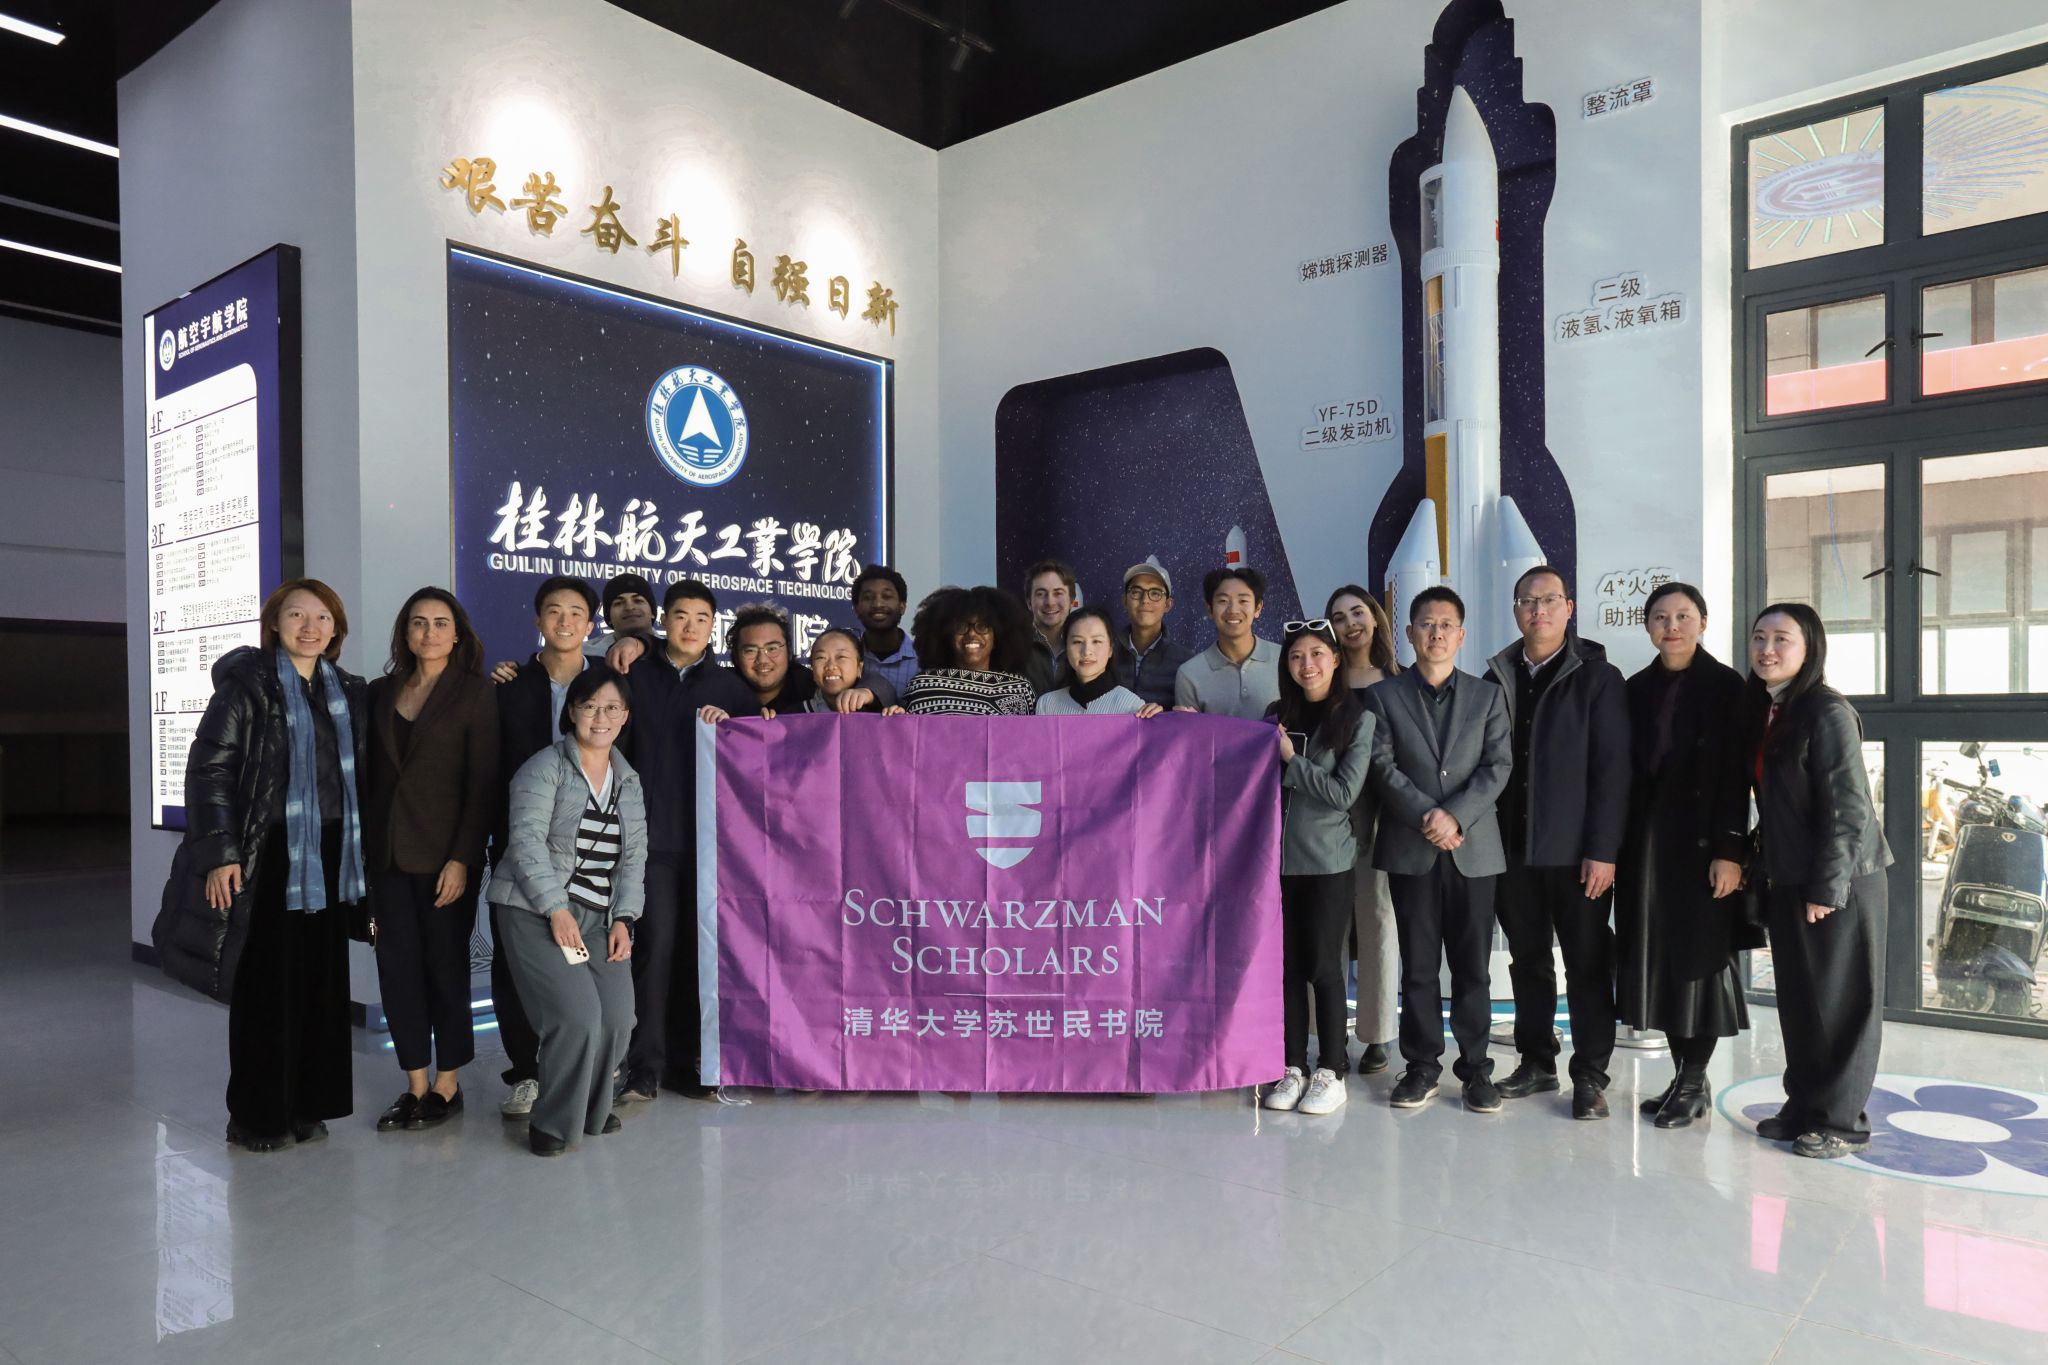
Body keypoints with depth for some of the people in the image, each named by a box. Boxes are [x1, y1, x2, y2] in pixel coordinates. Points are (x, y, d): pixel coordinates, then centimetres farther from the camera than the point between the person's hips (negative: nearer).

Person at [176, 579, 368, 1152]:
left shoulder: (347, 691, 11)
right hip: (270, 852, -5)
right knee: (265, 983, 1)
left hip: (329, 852, 5)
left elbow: (360, 771, 17)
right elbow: (209, 768, -8)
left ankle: (307, 1104, 19)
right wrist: (220, 853, -13)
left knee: (323, 980, 7)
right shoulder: (247, 684, -5)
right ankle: (256, 1114, 14)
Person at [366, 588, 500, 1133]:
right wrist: (363, 847, 4)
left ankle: (447, 1085, 15)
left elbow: (482, 784, -8)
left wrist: (462, 858, -15)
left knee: (445, 962, 3)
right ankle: (415, 1084, 16)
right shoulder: (381, 693, 11)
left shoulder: (475, 693, -3)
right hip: (387, 851, 4)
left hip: (444, 852, -4)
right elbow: (368, 774, 12)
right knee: (396, 963, 4)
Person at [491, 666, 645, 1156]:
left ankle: (592, 1111, 18)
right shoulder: (545, 767, -4)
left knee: (617, 1019, -9)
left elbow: (634, 858, 11)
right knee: (578, 1015, -19)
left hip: (601, 919, 5)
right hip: (539, 913, -5)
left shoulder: (630, 782, 13)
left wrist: (624, 918, 0)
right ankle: (552, 1123, 3)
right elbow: (527, 841, -12)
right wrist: (557, 910, -17)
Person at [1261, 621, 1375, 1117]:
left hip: (1327, 859, -4)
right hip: (1278, 855, 4)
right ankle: (1294, 1068, 20)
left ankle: (1331, 1072, 14)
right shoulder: (1277, 717, 10)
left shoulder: (1357, 719, -4)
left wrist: (1292, 760, -10)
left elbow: (1345, 793, -11)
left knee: (1323, 965, 1)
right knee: (1287, 965, 9)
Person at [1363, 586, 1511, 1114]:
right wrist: (1426, 817, -14)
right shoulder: (1384, 696, 6)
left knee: (1472, 965, 5)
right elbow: (1383, 767, -3)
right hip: (1410, 849, 0)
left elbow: (1498, 767, 0)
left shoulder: (1487, 696, 10)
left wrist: (1455, 815, -14)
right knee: (1418, 965, 5)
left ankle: (1476, 1067, 15)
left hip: (1473, 848, 1)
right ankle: (1422, 1066, 14)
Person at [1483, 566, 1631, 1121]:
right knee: (1528, 961, 12)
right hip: (1513, 847, 4)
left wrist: (1603, 850, -14)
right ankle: (1536, 1061, 24)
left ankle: (1590, 1075, 14)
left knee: (1587, 962, 4)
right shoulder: (1497, 678, 9)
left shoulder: (1598, 678, -2)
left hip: (1577, 851, -4)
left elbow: (1612, 770, -7)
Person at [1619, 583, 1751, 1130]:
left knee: (1697, 957, 2)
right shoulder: (1636, 688, 9)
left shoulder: (1725, 685, -5)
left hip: (1700, 842, -5)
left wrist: (1729, 850, -16)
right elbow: (1626, 770, 7)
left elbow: (1735, 773, -10)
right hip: (1646, 843, 5)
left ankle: (1696, 1082, 14)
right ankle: (1683, 1075, 19)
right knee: (1658, 958, 8)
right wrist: (1615, 846, 4)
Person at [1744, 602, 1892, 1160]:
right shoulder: (1762, 711, 8)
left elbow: (1849, 808, -17)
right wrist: (1765, 867, 10)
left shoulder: (1827, 712, -15)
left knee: (1840, 1001, 4)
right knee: (1797, 999, 14)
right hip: (1787, 879, 7)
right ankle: (1804, 1106, 25)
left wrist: (1827, 888, -18)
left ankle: (1840, 1118, 15)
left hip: (1838, 881, -7)